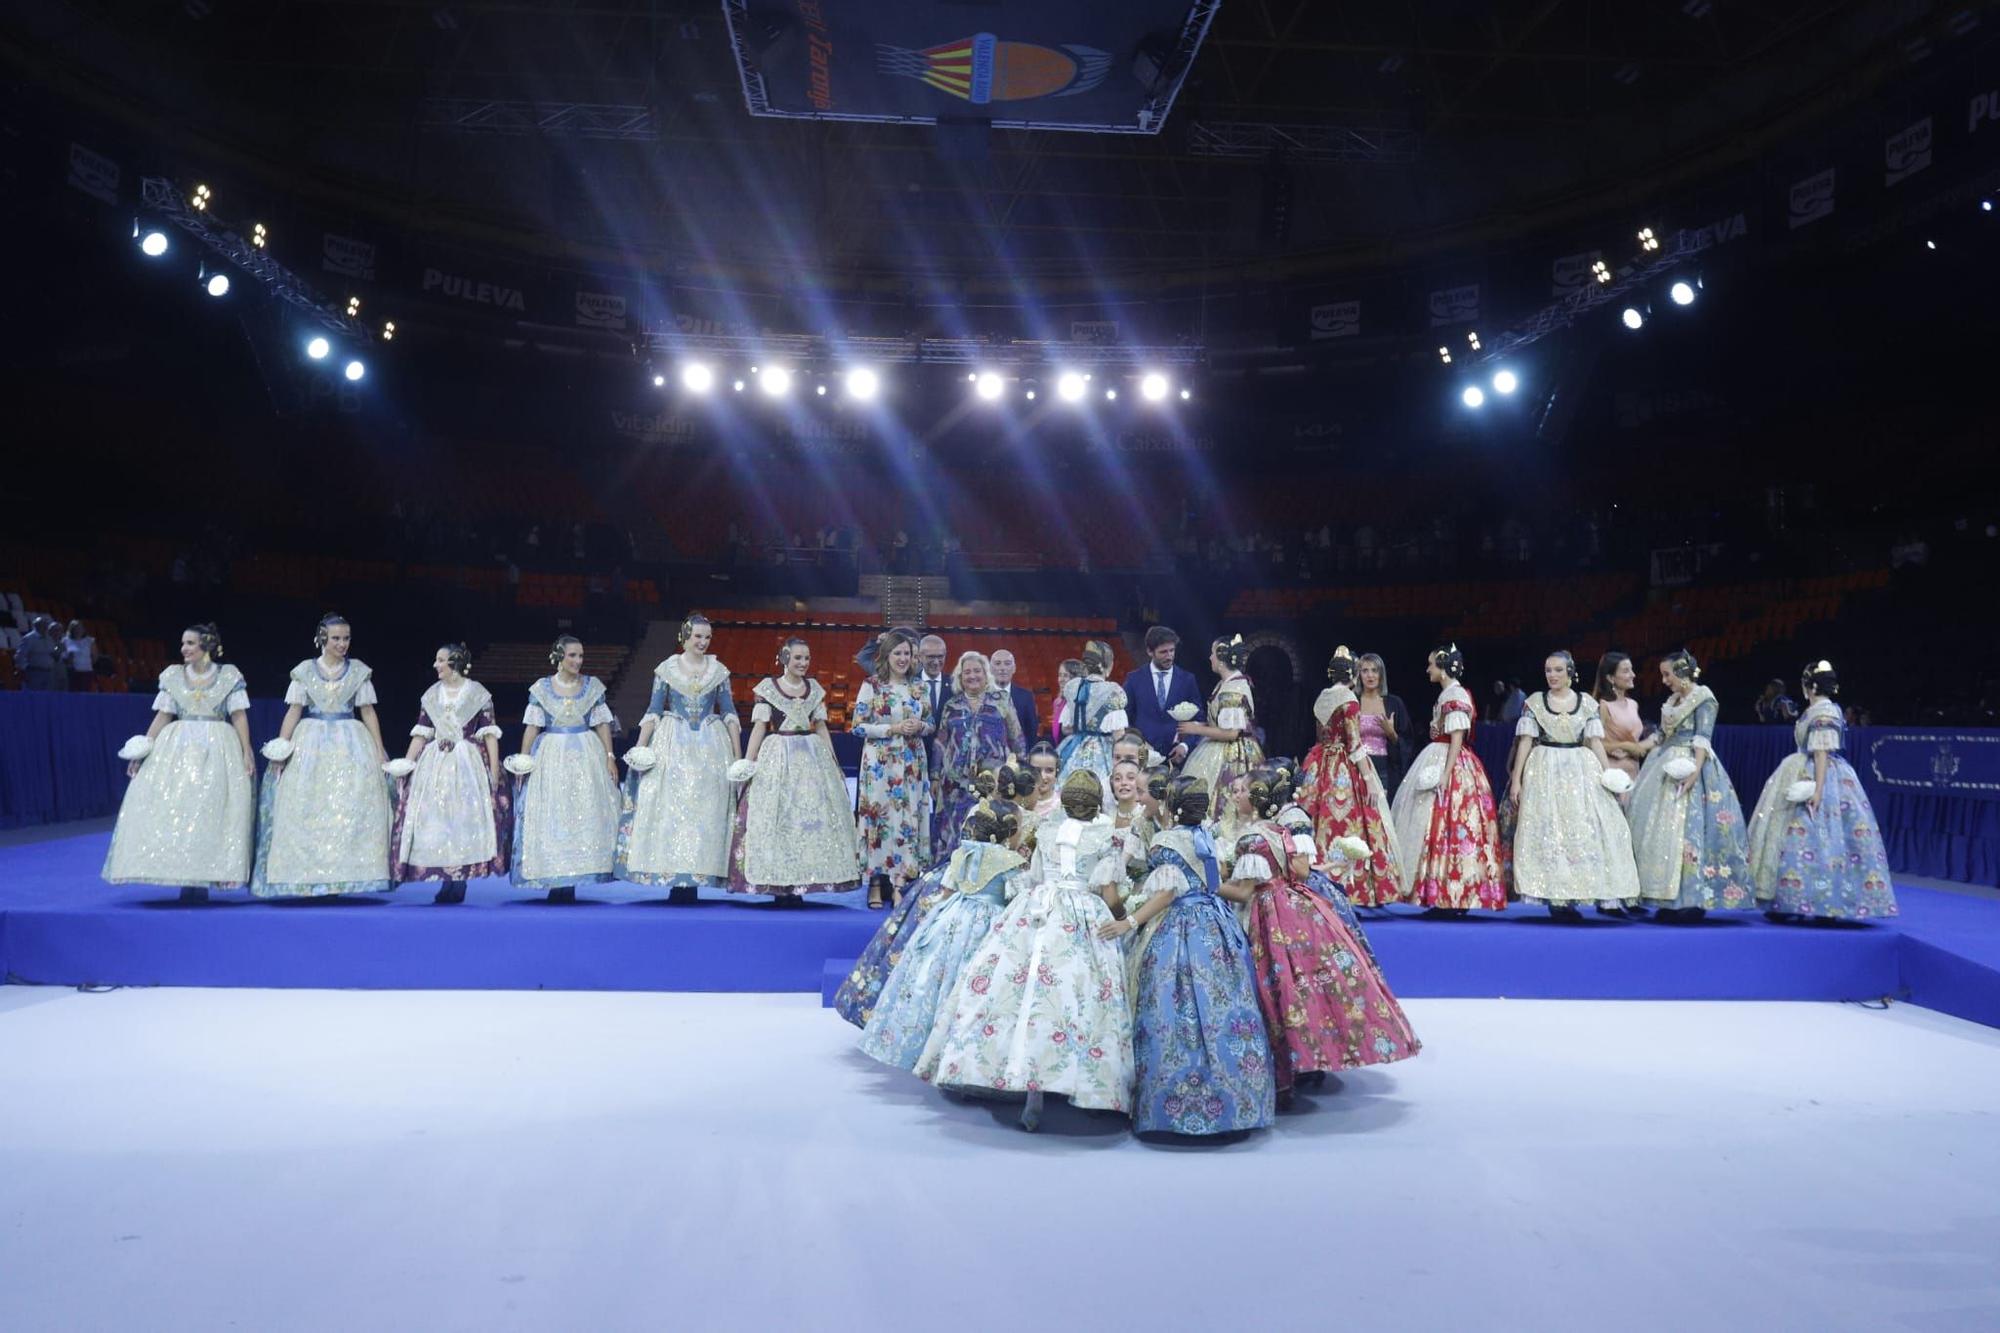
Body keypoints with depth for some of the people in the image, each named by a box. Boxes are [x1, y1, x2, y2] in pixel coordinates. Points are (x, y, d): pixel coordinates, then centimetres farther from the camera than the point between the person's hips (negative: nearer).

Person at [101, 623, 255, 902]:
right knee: (174, 809, -3)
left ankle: (202, 880, 3)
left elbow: (239, 717, -1)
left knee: (211, 812, -4)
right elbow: (163, 716, 8)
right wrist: (143, 749, -1)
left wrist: (247, 752, -9)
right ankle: (185, 878, 4)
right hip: (178, 748, 2)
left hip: (217, 750, -2)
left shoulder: (229, 676, 2)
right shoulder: (172, 675, 9)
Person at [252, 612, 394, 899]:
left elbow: (368, 712, 6)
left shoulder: (359, 671, 5)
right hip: (311, 743, 0)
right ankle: (308, 877, 3)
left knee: (352, 805, -7)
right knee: (305, 808, -2)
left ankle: (345, 873, -1)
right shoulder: (305, 670, 4)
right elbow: (294, 711, 2)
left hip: (351, 744, 0)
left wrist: (380, 751, 2)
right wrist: (280, 749, -6)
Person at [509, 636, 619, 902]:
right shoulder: (541, 688, 2)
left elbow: (602, 725, 4)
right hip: (551, 757, -1)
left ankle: (570, 882, 5)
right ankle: (554, 879, 5)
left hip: (586, 757, 1)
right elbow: (532, 726, 1)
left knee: (584, 814, -2)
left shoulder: (593, 686, 4)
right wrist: (523, 759, -6)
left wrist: (610, 757, -3)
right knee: (550, 816, -1)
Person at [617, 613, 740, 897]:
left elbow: (729, 713, 6)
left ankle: (694, 879, 3)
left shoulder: (719, 671, 5)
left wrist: (737, 753, 1)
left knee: (705, 811, -1)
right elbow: (653, 711, 2)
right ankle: (675, 880, 1)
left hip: (710, 746, 1)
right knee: (669, 809, -4)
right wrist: (640, 747, -7)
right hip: (672, 745, -1)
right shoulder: (666, 669, 2)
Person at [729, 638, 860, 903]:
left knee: (812, 816, 0)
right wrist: (748, 762, -7)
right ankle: (778, 885, 1)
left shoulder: (814, 688, 10)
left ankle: (798, 886, 5)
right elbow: (759, 726, -1)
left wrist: (833, 761, 9)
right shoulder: (768, 687, 1)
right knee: (776, 818, -4)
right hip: (778, 758, -3)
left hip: (812, 757, 3)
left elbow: (821, 726, 14)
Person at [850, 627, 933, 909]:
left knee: (908, 820, 1)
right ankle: (876, 884, 5)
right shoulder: (871, 686, -3)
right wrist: (893, 729, -15)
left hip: (912, 764, 4)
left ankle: (899, 884, 5)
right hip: (880, 763, -4)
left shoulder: (917, 687, 10)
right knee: (880, 818, -3)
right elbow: (858, 725, -7)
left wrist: (919, 727, -8)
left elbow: (930, 725, 15)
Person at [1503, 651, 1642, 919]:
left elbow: (1595, 741, 6)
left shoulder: (1587, 703, 6)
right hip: (1545, 772, -1)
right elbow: (1525, 741, 1)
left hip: (1582, 770, 1)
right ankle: (1558, 898, -1)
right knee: (1549, 830, -4)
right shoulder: (1534, 702, 3)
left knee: (1592, 828, -4)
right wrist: (1516, 779, -4)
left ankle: (1606, 898, 1)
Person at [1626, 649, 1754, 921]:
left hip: (1687, 767, -8)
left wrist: (1695, 769, -25)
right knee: (1659, 826, 3)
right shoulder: (1672, 700, 17)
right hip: (1667, 768, 8)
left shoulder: (1703, 697, -6)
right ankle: (1671, 898, 5)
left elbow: (1703, 738, -15)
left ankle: (1692, 899, -9)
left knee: (1687, 827, -12)